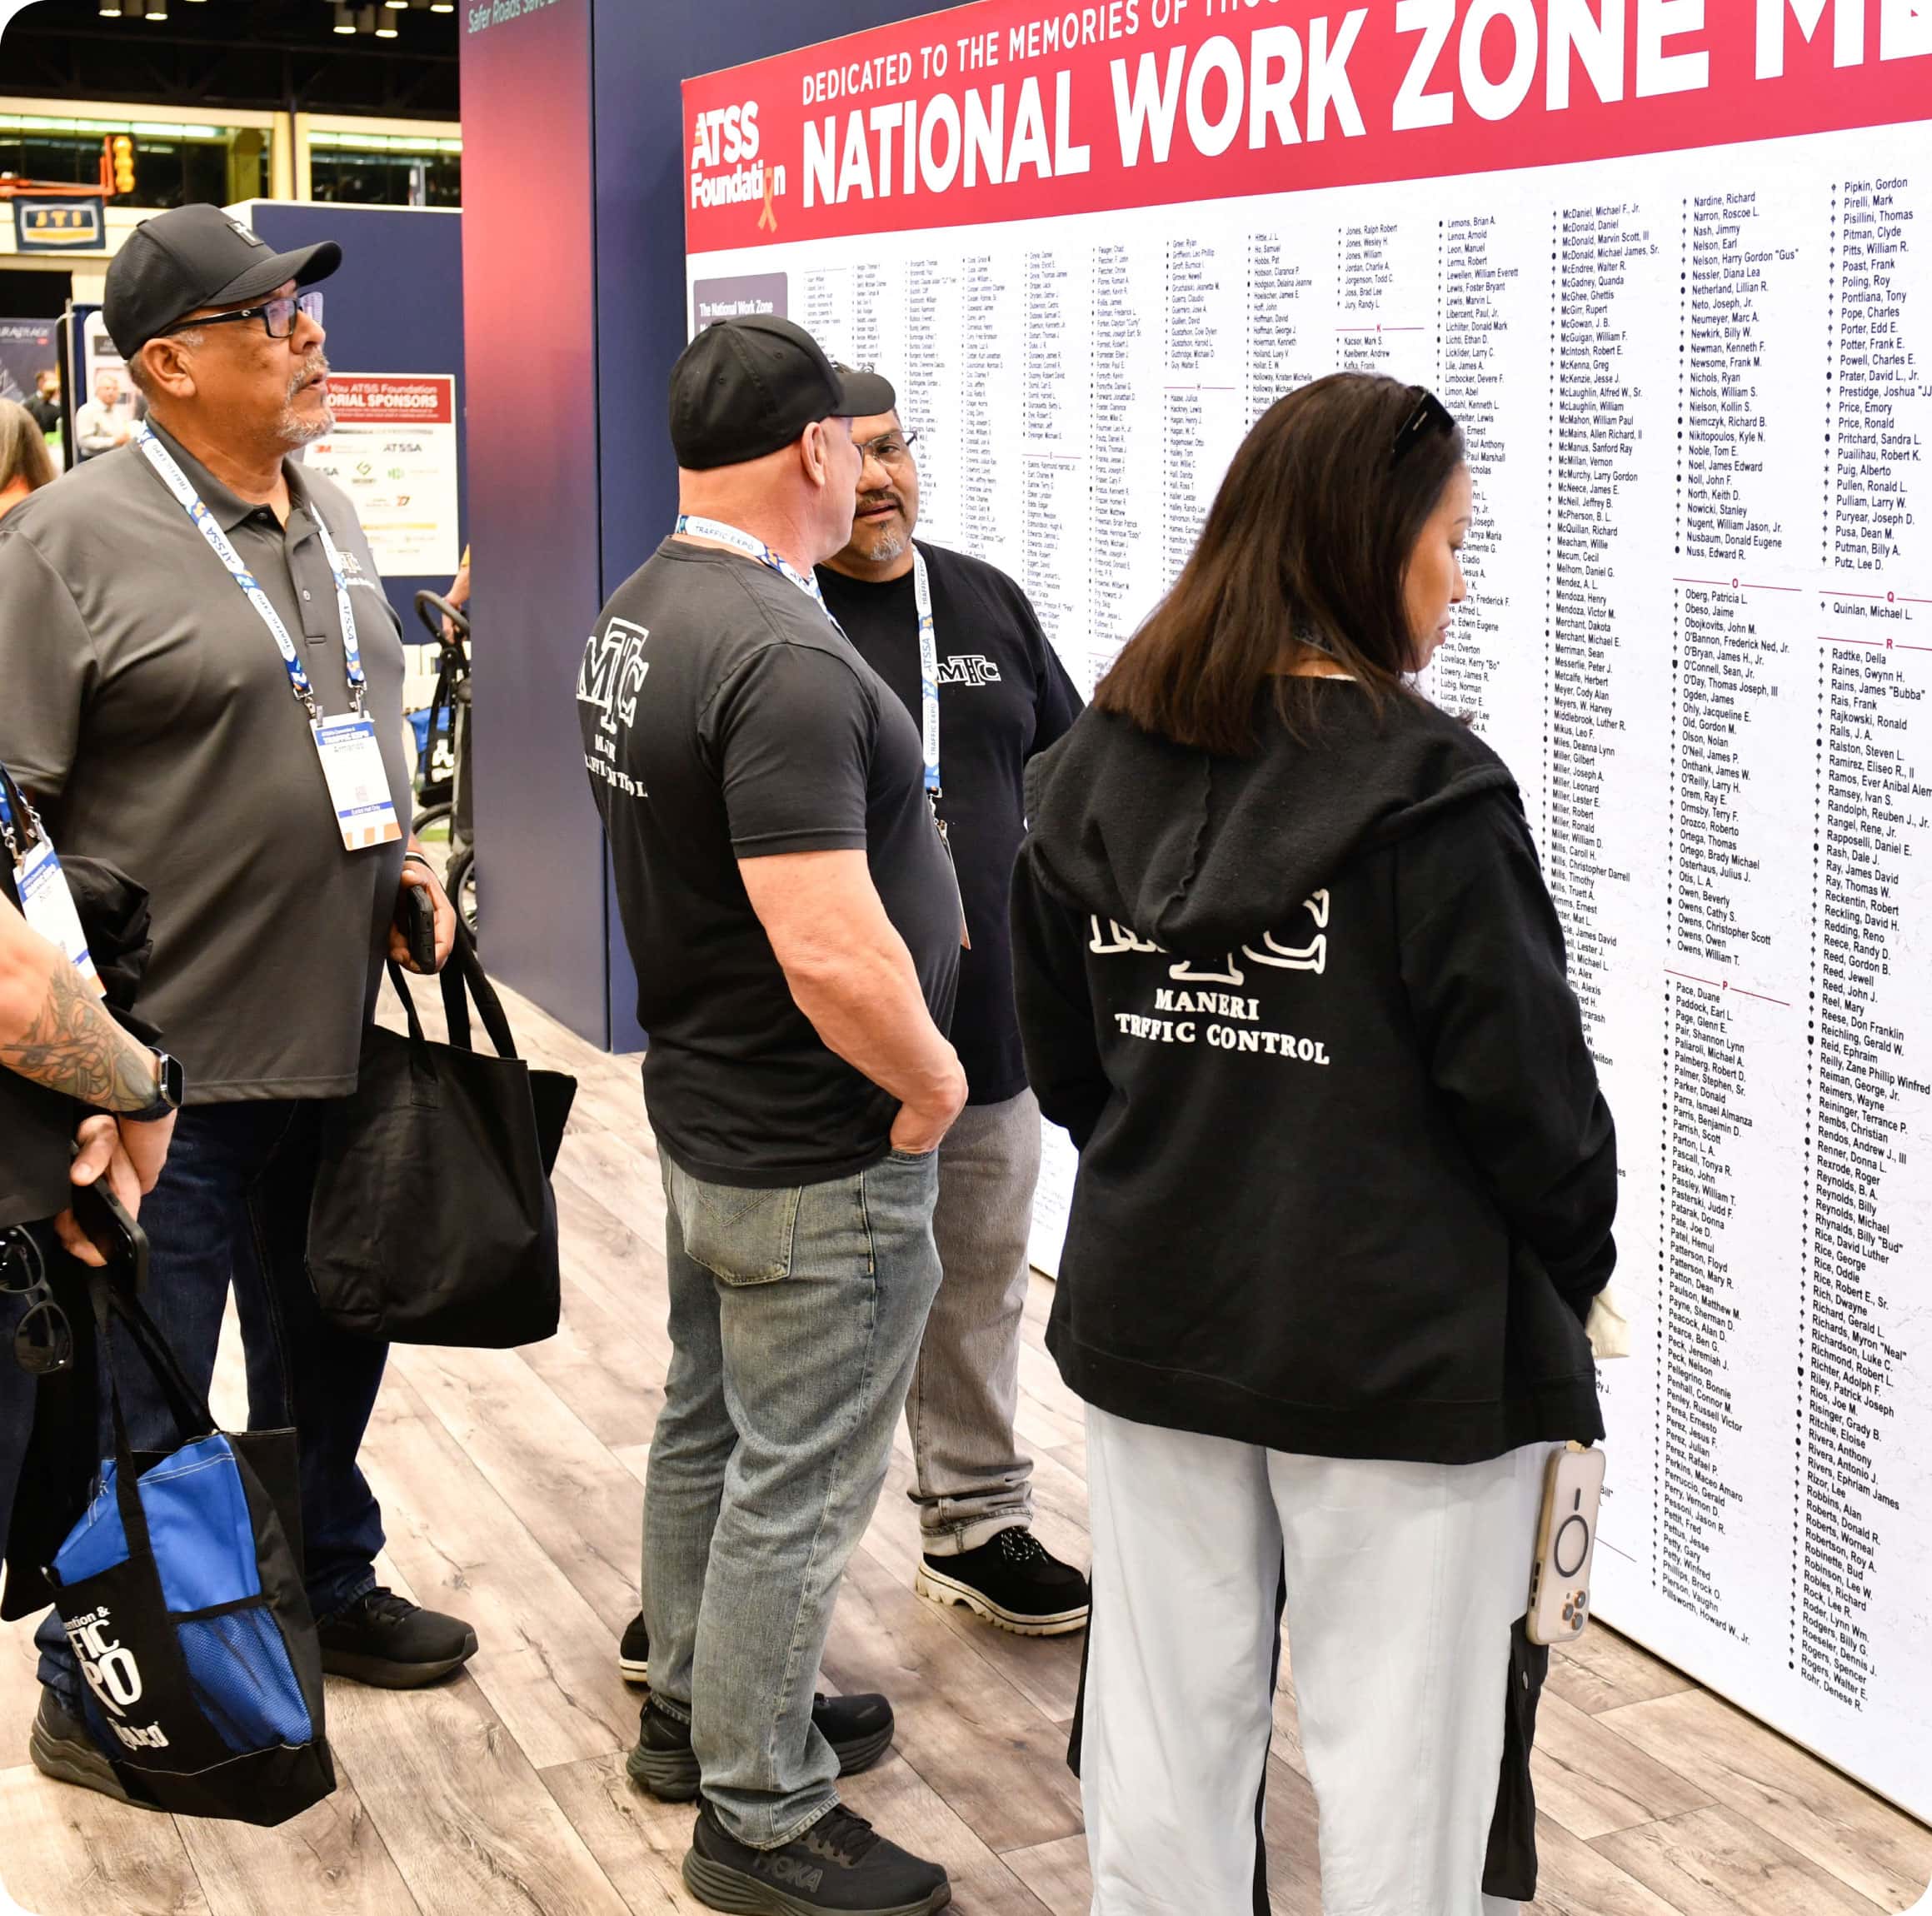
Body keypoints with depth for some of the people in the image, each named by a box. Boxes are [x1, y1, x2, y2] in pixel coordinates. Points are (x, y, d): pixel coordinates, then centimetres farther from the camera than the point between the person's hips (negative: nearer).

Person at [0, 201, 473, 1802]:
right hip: (168, 1070, -7)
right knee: (137, 1402, 5)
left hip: (335, 1043, 7)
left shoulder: (330, 522, 10)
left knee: (326, 1350, 22)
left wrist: (403, 860, 8)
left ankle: (330, 1587, 43)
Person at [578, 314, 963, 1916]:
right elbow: (831, 954, -34)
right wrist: (932, 1076, -17)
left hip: (702, 1108, 10)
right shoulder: (781, 657, -28)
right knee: (797, 1484, 3)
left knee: (711, 1426, 23)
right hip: (820, 1156, -10)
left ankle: (699, 1709, 41)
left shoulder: (639, 613, 4)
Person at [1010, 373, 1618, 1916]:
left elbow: (1062, 1060, 10)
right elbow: (1526, 1081, -12)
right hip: (1403, 1348, -6)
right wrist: (1573, 1274, 4)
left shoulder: (1097, 766, 3)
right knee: (1396, 1758, 7)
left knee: (1166, 1727, 16)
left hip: (1150, 1321, 6)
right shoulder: (1425, 786, -16)